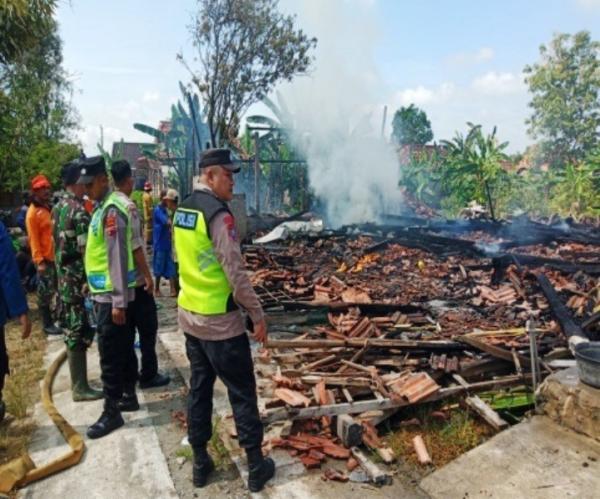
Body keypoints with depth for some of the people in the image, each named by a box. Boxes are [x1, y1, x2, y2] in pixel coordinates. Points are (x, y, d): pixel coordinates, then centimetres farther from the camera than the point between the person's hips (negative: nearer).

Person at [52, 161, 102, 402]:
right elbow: (86, 251, -21)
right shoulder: (78, 211, -19)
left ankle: (77, 381, 30)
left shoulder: (58, 207, 11)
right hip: (78, 280, -10)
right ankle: (80, 388, 8)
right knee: (79, 334, -1)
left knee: (72, 331, 17)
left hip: (64, 278, 10)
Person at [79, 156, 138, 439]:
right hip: (104, 293, 9)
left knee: (110, 354, -1)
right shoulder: (101, 208, 13)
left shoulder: (112, 210, -17)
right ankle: (129, 396, 31)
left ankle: (111, 412, 11)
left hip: (111, 296, -9)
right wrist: (94, 289, 20)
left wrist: (118, 302, -21)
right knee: (122, 349, 18)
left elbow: (118, 258, -21)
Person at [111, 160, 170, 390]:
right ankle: (149, 375, 13)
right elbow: (135, 245, -20)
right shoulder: (128, 206, -17)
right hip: (135, 278, -8)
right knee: (148, 327, 4)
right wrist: (147, 274, -15)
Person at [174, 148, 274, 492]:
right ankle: (257, 467, 18)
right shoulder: (219, 214, -20)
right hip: (220, 321, -8)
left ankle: (201, 463, 29)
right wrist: (258, 315, -13)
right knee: (242, 393, 5)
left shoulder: (183, 210, 7)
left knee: (199, 388, 17)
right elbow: (236, 275, -22)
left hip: (189, 314, 8)